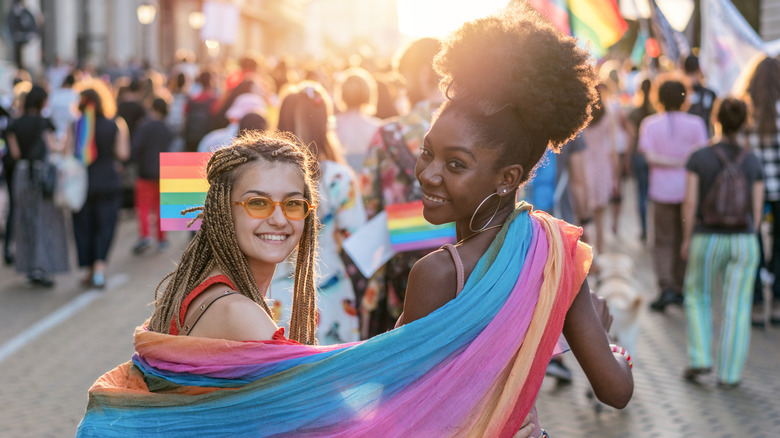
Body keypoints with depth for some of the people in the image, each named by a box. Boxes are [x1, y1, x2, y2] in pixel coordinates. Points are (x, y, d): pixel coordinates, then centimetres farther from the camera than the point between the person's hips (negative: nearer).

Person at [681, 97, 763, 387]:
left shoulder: (698, 157, -8)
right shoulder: (753, 161, -1)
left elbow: (690, 203, -10)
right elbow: (757, 208, 1)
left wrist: (686, 239, 3)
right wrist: (747, 242, 13)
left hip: (707, 241, -1)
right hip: (743, 241, 1)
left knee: (697, 298, 19)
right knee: (737, 310, 7)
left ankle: (699, 359, 8)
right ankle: (729, 374, 7)